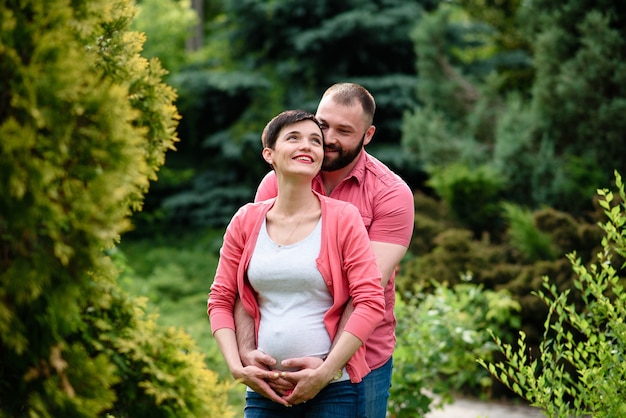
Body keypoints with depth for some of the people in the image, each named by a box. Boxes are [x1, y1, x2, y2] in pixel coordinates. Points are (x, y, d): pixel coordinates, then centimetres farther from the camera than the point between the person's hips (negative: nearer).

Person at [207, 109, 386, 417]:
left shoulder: (343, 218, -3)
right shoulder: (246, 221, 6)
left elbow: (370, 302, -8)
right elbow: (220, 300, 10)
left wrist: (324, 374, -13)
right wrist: (237, 367, -4)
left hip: (331, 389, -2)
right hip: (263, 388, 2)